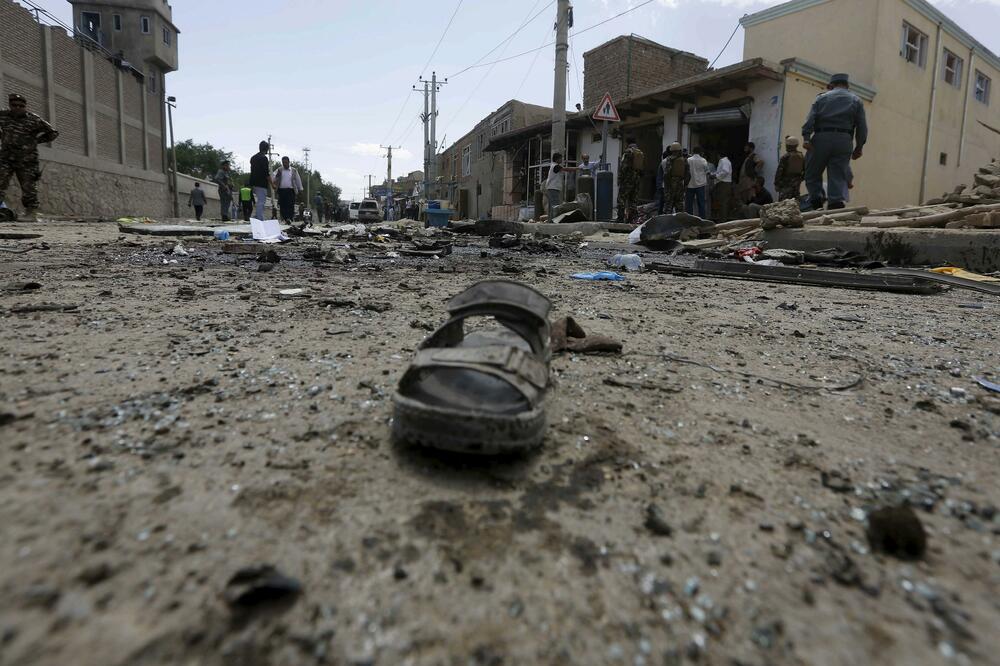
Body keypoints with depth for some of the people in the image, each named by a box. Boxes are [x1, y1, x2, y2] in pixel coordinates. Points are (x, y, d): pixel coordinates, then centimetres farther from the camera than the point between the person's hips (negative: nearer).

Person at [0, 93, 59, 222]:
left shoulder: (34, 120, 0)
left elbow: (53, 133, 8)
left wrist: (35, 140, 5)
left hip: (27, 161, -3)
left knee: (29, 187, -3)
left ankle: (31, 213, 3)